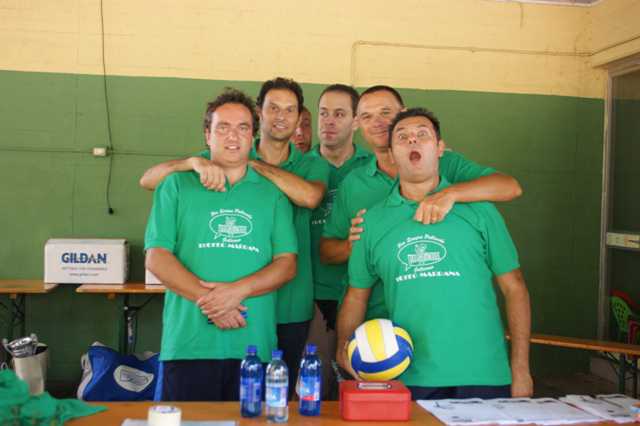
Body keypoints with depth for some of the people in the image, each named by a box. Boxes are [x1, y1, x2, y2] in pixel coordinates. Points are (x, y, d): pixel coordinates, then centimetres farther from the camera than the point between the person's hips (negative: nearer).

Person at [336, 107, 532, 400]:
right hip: (407, 378, 1)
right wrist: (344, 345, -7)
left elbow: (513, 288, 3)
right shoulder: (373, 220, 7)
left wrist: (521, 370, -2)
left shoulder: (476, 208, 2)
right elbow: (356, 296, 12)